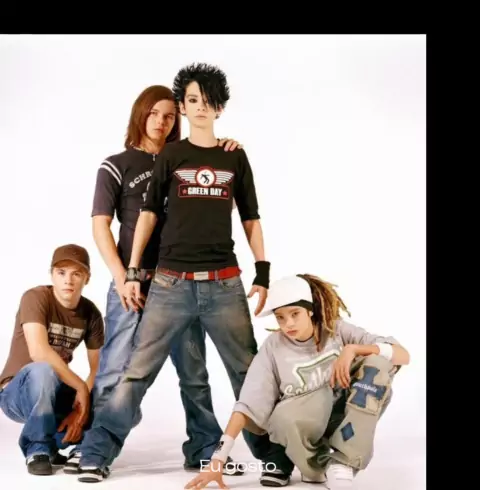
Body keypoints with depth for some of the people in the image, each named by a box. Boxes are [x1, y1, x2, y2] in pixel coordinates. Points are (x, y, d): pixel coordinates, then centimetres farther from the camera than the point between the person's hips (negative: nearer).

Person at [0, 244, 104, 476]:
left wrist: (83, 407, -20)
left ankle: (52, 442, 7)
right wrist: (81, 387, -27)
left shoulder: (91, 313, -3)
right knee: (42, 370, -39)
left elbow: (98, 369, -4)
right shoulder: (36, 297, -19)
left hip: (56, 393, 5)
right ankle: (37, 449, -15)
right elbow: (39, 352, -33)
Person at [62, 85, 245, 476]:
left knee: (194, 371, 7)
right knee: (116, 369, -3)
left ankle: (204, 449, 17)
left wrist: (229, 151, -3)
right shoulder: (116, 166, 4)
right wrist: (121, 277, -12)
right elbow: (100, 226, -1)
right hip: (135, 280, -3)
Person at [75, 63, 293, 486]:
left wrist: (263, 272, 6)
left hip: (224, 283, 1)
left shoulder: (235, 158, 10)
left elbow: (251, 218, 12)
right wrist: (132, 272, 2)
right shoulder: (171, 156, 7)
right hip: (171, 283, -1)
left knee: (248, 371, 5)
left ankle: (272, 451, 19)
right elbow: (149, 214, 7)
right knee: (138, 371, -2)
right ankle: (97, 454, 7)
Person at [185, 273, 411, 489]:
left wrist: (352, 349, -26)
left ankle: (344, 461, -20)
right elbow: (248, 404, -16)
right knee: (283, 418, -38)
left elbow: (403, 355, -11)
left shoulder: (337, 331, -6)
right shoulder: (273, 347, -9)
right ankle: (318, 463, -4)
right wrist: (219, 458, -25)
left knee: (379, 360, -22)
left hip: (347, 419, 2)